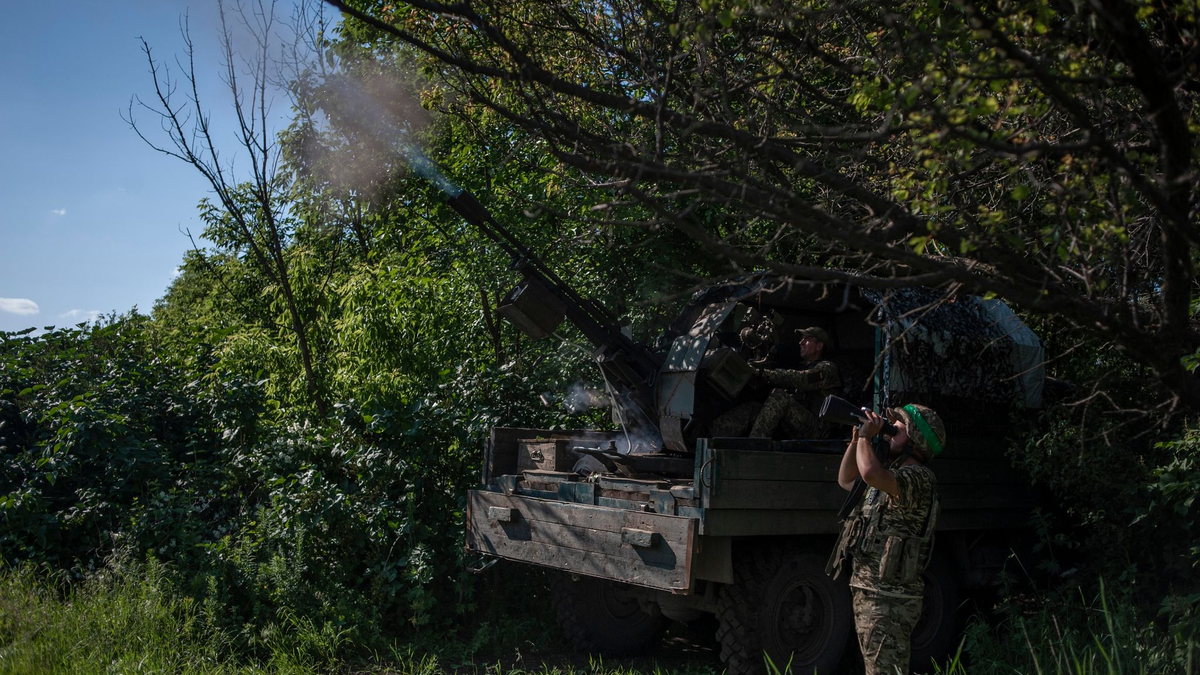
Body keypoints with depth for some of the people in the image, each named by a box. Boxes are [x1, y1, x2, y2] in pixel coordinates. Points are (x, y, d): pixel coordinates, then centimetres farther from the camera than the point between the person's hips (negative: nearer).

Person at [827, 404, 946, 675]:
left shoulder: (919, 478, -16)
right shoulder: (892, 479, 16)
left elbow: (871, 473, -35)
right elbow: (846, 480, 28)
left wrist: (866, 436, -16)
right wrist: (857, 439, 15)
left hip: (889, 601, -10)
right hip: (868, 593, 10)